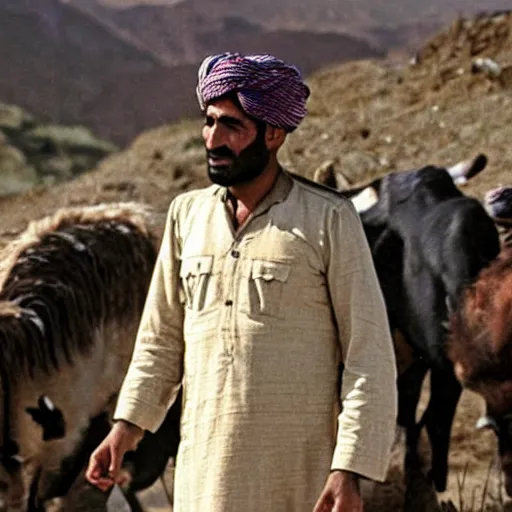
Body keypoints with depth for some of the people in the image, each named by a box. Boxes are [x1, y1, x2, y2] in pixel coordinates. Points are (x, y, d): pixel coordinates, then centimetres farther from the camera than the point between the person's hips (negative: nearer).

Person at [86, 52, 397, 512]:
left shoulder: (330, 220, -6)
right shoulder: (188, 214, 8)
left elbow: (369, 355, -8)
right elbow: (163, 335, 18)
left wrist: (350, 472, -15)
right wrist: (127, 427, 8)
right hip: (203, 469, 4)